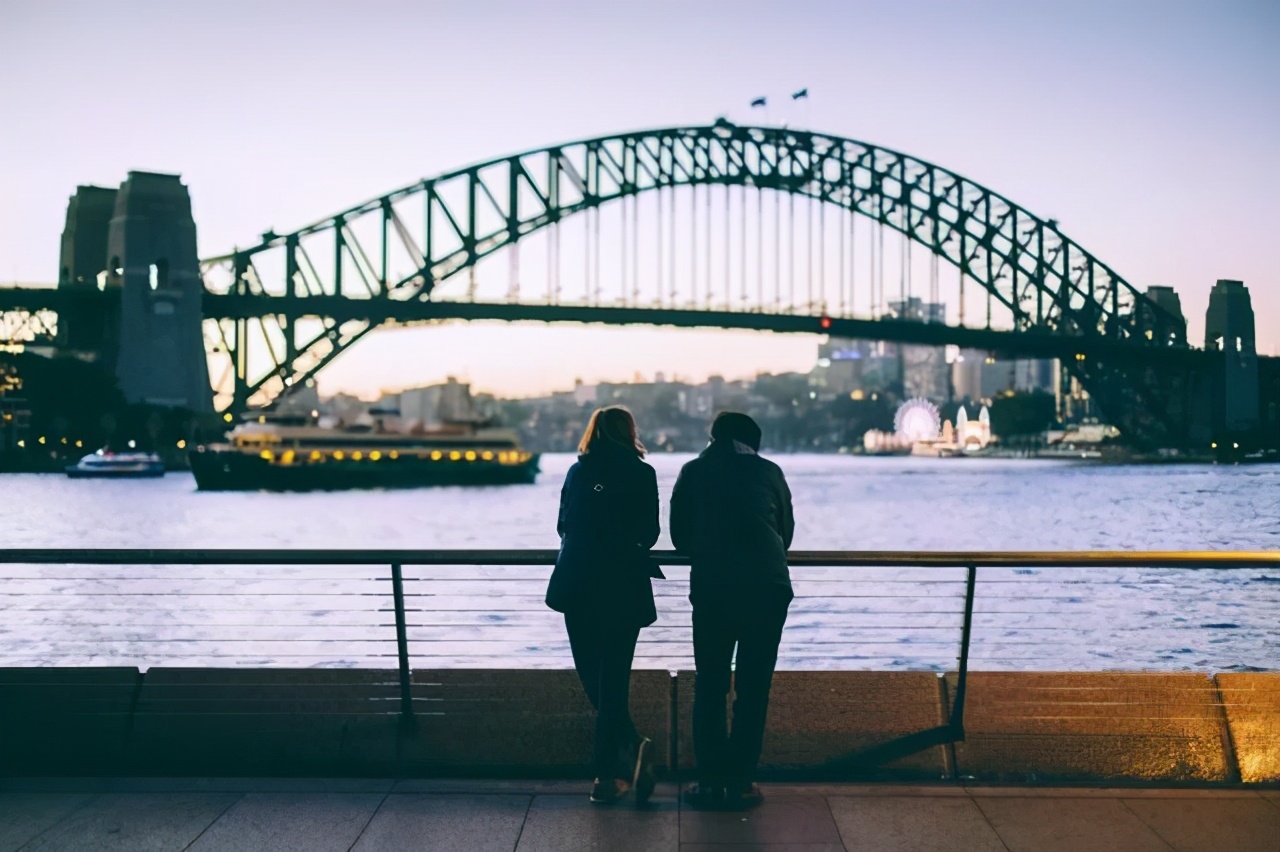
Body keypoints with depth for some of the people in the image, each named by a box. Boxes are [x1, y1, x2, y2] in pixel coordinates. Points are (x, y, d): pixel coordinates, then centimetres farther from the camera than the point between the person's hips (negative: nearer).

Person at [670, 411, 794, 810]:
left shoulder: (694, 472, 9)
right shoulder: (769, 472, 9)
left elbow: (679, 535, 13)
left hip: (711, 589, 0)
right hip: (767, 587, 0)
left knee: (710, 685, 9)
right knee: (753, 687, 6)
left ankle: (710, 782, 9)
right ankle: (740, 783, 7)